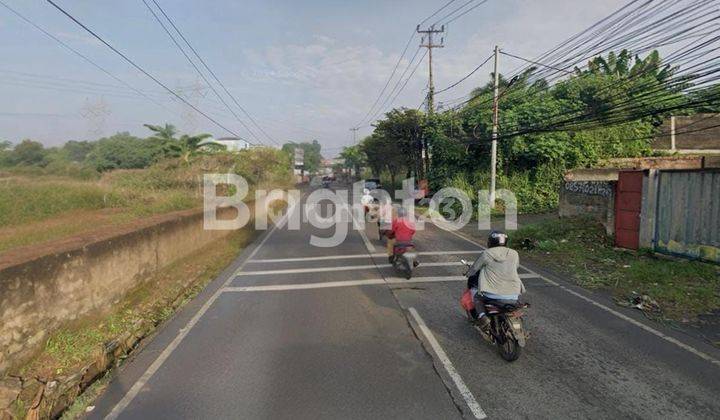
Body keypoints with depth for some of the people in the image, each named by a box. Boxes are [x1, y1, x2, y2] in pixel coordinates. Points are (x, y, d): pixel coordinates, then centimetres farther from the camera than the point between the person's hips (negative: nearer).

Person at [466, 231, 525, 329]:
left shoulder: (486, 254, -4)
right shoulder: (514, 254, 5)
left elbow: (473, 269, 7)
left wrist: (468, 273, 29)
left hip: (493, 295, -3)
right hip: (513, 297, 3)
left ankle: (481, 316, -3)